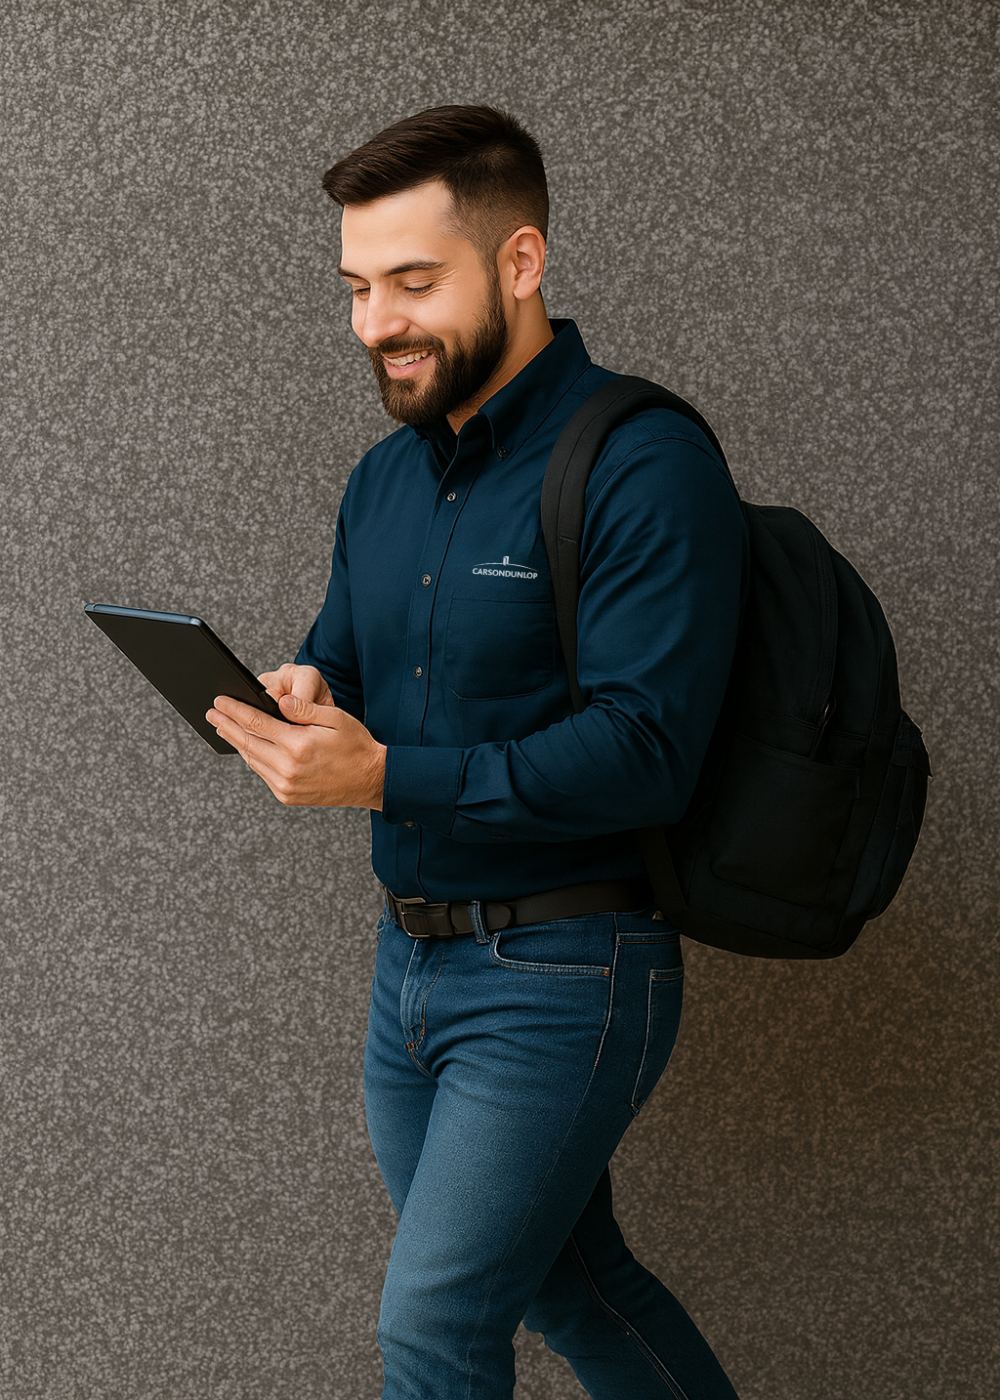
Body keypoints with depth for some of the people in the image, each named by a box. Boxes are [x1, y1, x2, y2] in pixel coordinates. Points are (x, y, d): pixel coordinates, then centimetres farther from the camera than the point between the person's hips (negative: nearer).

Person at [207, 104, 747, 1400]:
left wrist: (386, 776, -31)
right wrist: (302, 705, -11)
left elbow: (643, 751, -24)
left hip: (561, 976, -8)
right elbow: (339, 666, 15)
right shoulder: (383, 479, 9)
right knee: (558, 1277, 20)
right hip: (408, 957, 8)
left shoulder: (644, 466, -17)